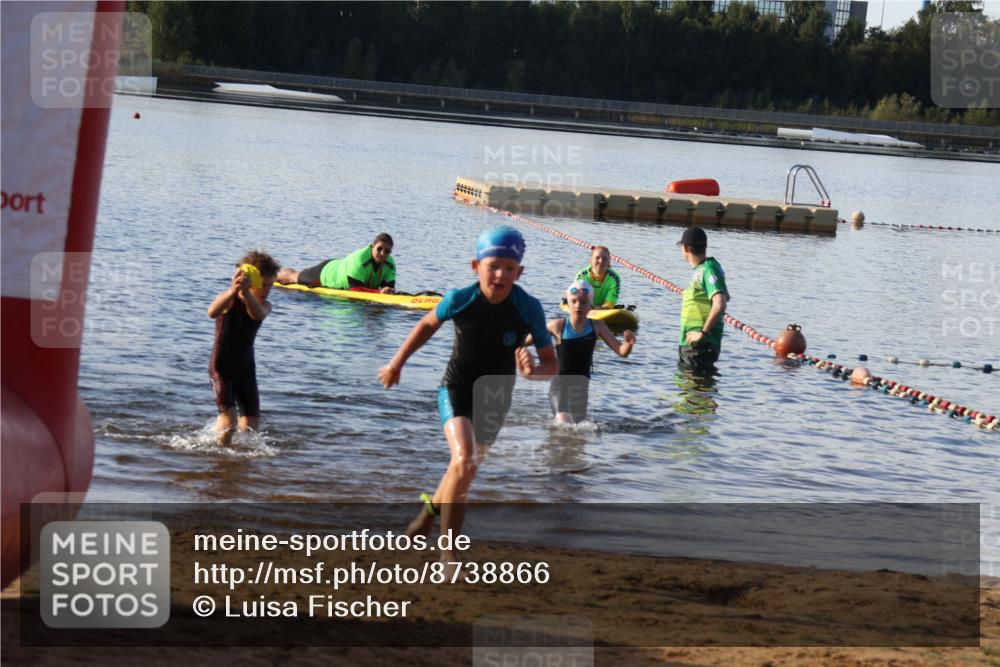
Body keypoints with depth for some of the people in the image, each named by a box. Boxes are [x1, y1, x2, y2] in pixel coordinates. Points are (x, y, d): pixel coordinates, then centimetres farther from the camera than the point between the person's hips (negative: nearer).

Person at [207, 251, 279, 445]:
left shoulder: (265, 305, -4)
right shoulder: (229, 299, -14)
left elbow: (258, 314, -32)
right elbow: (212, 312, -39)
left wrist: (246, 293, -53)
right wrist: (233, 292, -58)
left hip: (245, 367, 5)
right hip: (221, 366, -5)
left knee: (252, 420, 4)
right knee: (228, 417, -18)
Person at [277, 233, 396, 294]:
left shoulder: (390, 264, -26)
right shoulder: (359, 259, -46)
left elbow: (389, 287, -25)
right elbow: (355, 289, -47)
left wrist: (388, 291, -49)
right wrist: (378, 292, -58)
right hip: (325, 271, -6)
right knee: (293, 277, 26)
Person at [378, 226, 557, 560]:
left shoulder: (529, 309, -20)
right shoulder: (459, 300, -19)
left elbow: (552, 363, -12)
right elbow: (428, 324, 4)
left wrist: (533, 370, -35)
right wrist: (396, 363, 8)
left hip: (494, 398, 2)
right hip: (455, 389, -2)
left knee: (465, 467, 15)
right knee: (464, 462, -23)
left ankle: (434, 505, 50)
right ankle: (448, 552, -11)